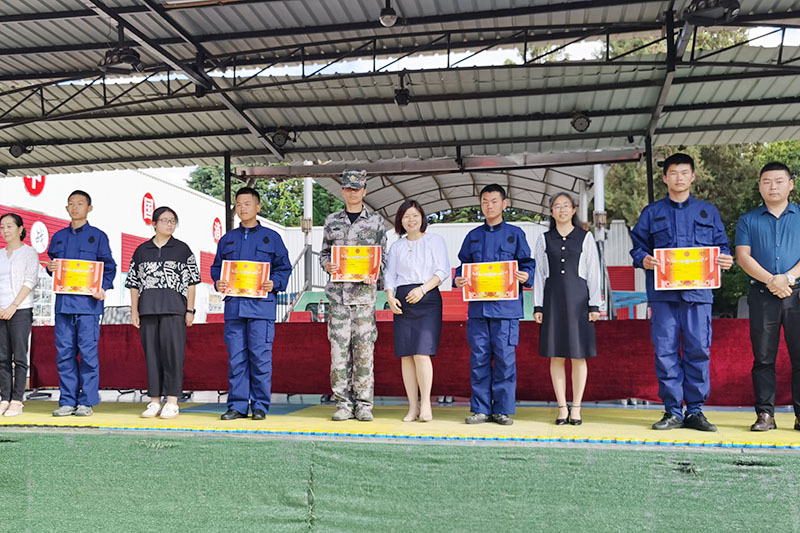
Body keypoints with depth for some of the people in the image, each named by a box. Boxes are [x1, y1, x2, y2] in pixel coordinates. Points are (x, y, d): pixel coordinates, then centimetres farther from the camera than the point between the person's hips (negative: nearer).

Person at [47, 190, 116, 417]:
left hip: (88, 302, -4)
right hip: (63, 302, 4)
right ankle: (67, 401, 11)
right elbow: (53, 265, 23)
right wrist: (50, 268, -1)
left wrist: (104, 287, -13)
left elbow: (109, 267, 3)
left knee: (88, 352, -4)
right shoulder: (59, 236, 18)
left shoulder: (98, 236, 6)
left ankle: (87, 401, 3)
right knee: (64, 353, 4)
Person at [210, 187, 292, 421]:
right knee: (236, 357, 4)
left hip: (261, 305, -3)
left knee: (260, 356, -4)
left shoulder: (271, 237, 9)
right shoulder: (227, 239, 18)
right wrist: (218, 283, 1)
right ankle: (237, 405, 11)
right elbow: (216, 268, 21)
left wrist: (274, 284, -11)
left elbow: (284, 267, 7)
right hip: (233, 305, 3)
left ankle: (260, 405, 5)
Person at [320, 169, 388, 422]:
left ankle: (364, 404, 5)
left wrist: (374, 274, -9)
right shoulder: (332, 221, 13)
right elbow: (324, 252, 18)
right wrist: (327, 265, -4)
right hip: (338, 289, 2)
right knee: (339, 346, -1)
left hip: (364, 290, -1)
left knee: (364, 346, -3)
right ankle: (343, 403, 7)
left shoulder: (376, 221, 8)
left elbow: (383, 256, 9)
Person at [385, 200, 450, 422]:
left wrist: (422, 289, -13)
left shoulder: (435, 240, 8)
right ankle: (413, 407, 7)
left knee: (421, 353, -15)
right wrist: (390, 297, -4)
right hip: (402, 302, 4)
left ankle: (425, 404, -3)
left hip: (428, 299, -4)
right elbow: (389, 275, 14)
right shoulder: (396, 247, 18)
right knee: (406, 356, 0)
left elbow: (443, 271, 0)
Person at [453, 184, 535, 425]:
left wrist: (526, 276, -14)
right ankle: (481, 409, 11)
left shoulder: (515, 234, 10)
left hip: (506, 306, -2)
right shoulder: (473, 236, 17)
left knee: (505, 358, -3)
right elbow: (463, 265, 17)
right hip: (477, 306, 3)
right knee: (479, 358, 3)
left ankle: (503, 410, 7)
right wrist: (458, 280, -3)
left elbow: (527, 264, 7)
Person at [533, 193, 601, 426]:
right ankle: (562, 409, 12)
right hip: (553, 299, 1)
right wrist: (538, 306, 2)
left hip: (578, 299, -1)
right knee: (556, 356, 3)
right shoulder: (544, 239, 9)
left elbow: (593, 273, 3)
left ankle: (576, 409, 11)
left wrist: (594, 304, -3)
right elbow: (539, 274, 8)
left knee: (578, 355, 1)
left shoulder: (585, 238, 6)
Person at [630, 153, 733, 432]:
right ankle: (672, 411, 7)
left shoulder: (708, 211, 17)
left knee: (698, 350, -1)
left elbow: (722, 246, 15)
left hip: (698, 292, 1)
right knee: (665, 352, -2)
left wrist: (726, 260, -7)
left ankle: (695, 410, 10)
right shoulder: (652, 213, 14)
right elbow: (638, 247, 10)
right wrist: (643, 260, -11)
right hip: (663, 293, 0)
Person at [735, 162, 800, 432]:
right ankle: (765, 414, 6)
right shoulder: (748, 220, 13)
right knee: (763, 357, 1)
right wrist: (770, 280, -10)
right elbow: (743, 257, 2)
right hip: (762, 295, 0)